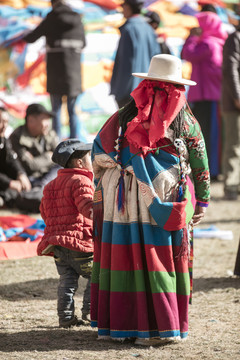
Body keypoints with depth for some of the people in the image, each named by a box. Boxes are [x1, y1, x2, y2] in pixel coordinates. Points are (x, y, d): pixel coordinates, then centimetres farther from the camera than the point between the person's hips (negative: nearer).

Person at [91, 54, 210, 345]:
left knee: (124, 258, 5)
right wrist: (202, 201, 13)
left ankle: (116, 323, 8)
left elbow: (99, 150, 5)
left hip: (124, 204, 0)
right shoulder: (185, 121, 3)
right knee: (161, 260, 3)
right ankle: (164, 325, 2)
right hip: (166, 203, 0)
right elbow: (200, 165, 5)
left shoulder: (127, 115, 4)